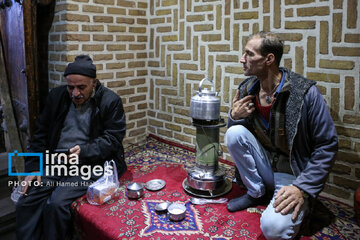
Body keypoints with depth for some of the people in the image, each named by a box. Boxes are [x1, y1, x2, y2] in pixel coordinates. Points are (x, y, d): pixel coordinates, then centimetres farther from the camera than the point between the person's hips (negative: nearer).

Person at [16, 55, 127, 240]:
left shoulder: (111, 101, -6)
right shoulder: (57, 96, 8)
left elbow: (113, 138, -9)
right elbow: (41, 134, 12)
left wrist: (84, 151, -22)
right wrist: (34, 167, 2)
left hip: (90, 166, -5)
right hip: (55, 163, 5)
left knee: (56, 203, -23)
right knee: (26, 202, -11)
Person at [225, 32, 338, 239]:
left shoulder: (306, 92, -20)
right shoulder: (247, 89, -4)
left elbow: (328, 145, -16)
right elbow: (236, 133, 8)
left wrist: (303, 189, -21)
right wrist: (234, 117, -17)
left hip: (293, 175, -5)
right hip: (264, 166, 6)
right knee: (235, 133, -19)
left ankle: (302, 205, 7)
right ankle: (256, 193, 2)